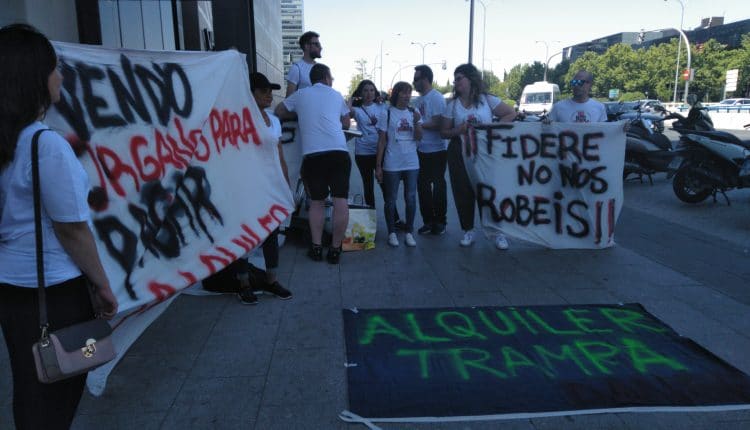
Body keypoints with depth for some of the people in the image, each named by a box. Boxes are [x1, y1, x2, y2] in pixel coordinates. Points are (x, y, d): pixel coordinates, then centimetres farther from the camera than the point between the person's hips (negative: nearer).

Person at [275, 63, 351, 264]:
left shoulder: (301, 94, 17)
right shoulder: (336, 95, 19)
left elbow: (279, 112, 25)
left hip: (312, 155, 1)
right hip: (339, 152, -1)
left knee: (317, 201, 13)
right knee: (340, 200, 1)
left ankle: (316, 247, 10)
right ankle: (335, 249, 1)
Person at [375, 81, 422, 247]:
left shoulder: (414, 113, 6)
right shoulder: (387, 114, -3)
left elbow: (418, 137, -1)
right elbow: (382, 141, -2)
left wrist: (416, 122, -19)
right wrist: (378, 165, -5)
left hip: (412, 163, 3)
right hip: (392, 164, -3)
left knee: (411, 198, 4)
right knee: (391, 199, 5)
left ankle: (409, 232, 14)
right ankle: (392, 233, 15)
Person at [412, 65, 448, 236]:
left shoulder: (437, 98, -12)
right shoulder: (419, 99, 11)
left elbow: (438, 124, -19)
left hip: (436, 151, -7)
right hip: (421, 150, 8)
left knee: (438, 186, 3)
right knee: (423, 186, 10)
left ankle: (440, 221, 14)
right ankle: (428, 221, 20)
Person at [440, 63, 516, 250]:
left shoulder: (487, 100, 1)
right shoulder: (453, 105, 7)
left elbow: (511, 114, 2)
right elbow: (444, 132, 6)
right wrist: (458, 130, -14)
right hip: (460, 152, 2)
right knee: (463, 192, 3)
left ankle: (499, 232, 9)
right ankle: (468, 231, 18)